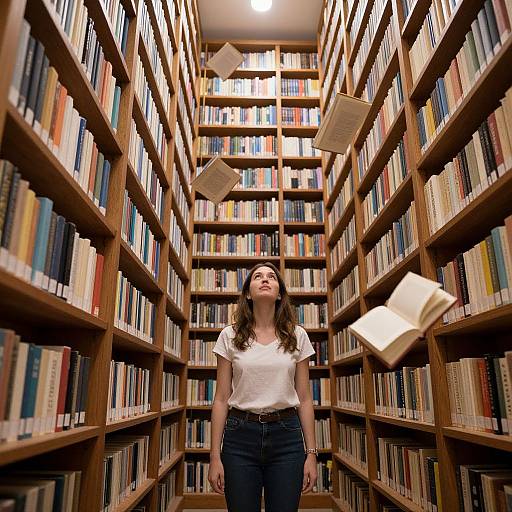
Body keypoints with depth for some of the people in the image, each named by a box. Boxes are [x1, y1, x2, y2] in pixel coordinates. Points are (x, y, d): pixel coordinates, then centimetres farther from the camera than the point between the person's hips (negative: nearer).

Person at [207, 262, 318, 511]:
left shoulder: (297, 336, 3)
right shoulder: (230, 336, 1)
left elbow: (304, 399, 5)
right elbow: (221, 399, 2)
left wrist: (311, 453, 3)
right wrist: (215, 455, -1)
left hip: (286, 435, 1)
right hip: (241, 435, 0)